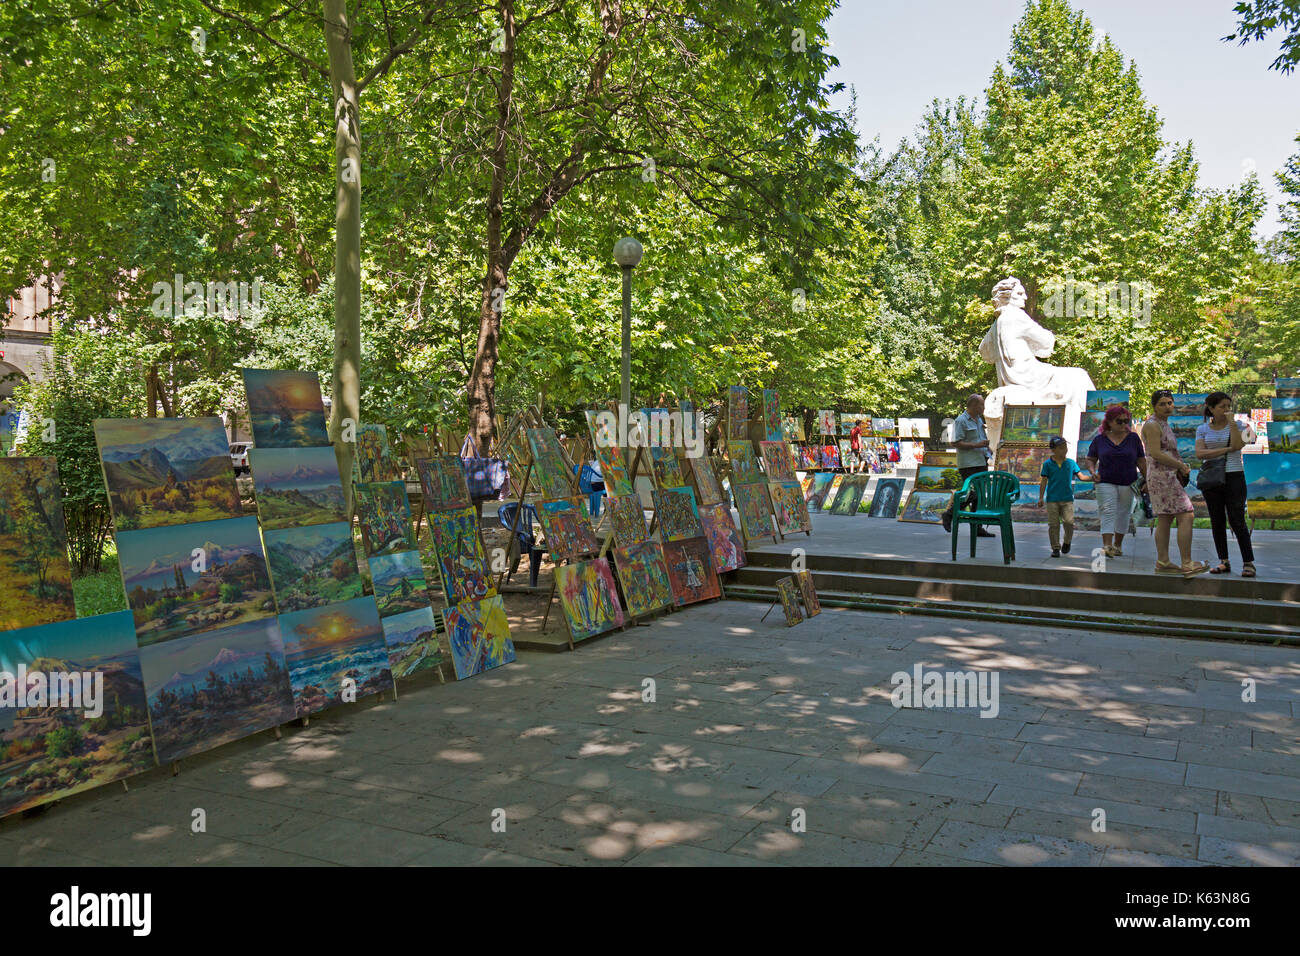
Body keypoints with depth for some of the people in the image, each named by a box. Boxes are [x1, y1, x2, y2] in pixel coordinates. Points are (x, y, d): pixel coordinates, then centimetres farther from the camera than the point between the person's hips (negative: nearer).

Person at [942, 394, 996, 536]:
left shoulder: (979, 419, 18)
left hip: (982, 462, 9)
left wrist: (987, 449, 13)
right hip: (968, 464, -9)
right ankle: (949, 515, 9)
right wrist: (976, 445, -20)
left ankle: (978, 528, 11)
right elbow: (956, 442, -17)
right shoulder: (961, 421, -10)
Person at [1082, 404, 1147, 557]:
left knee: (1123, 514, 8)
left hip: (1128, 484, 2)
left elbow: (1141, 461, 7)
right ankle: (1107, 546, -23)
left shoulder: (1133, 438, 5)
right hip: (1106, 483, -1)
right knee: (1108, 513, -13)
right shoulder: (1100, 439, 2)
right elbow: (1089, 459, 9)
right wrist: (1092, 471, -10)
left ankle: (1118, 545, 21)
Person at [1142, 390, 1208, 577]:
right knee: (1186, 517, -13)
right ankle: (1187, 564, -14)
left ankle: (1162, 562, 11)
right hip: (1162, 477, -10)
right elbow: (1156, 453, -20)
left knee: (1165, 520, 9)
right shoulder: (1152, 425, -11)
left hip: (1168, 476, 10)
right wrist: (1181, 465, -12)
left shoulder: (1163, 424, 20)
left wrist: (1181, 467, 12)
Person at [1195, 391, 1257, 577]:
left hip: (1234, 476, -2)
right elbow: (1200, 453, -6)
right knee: (1217, 521, 4)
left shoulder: (1237, 425, 4)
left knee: (1237, 521, -8)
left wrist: (1231, 422, -12)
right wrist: (1226, 450, -12)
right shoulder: (1203, 429, 7)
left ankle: (1248, 562, -4)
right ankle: (1223, 562, 11)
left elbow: (1237, 445, -14)